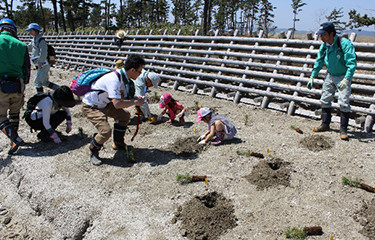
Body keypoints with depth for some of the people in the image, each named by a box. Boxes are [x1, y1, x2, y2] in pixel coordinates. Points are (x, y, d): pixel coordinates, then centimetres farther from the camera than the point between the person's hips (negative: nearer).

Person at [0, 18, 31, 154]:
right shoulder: (21, 45, 5)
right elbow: (26, 69, 9)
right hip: (17, 86, 3)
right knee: (14, 114, 21)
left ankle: (15, 138, -9)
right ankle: (14, 136, 31)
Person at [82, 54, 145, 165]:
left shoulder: (125, 77, -5)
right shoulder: (114, 79, -34)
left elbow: (121, 97, 9)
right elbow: (117, 104, -40)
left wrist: (135, 98, -8)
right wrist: (135, 102, -26)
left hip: (103, 103, 10)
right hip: (90, 106, -9)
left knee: (125, 115, 13)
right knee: (105, 131, -23)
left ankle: (118, 144, 30)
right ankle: (93, 152, 6)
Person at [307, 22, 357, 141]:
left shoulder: (345, 44, -23)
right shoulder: (324, 46, -4)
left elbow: (352, 63, -25)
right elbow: (319, 62, 10)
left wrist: (346, 79, -35)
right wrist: (312, 77, 8)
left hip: (344, 76, -6)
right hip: (330, 76, 6)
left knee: (344, 102, -10)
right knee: (325, 100, 10)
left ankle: (343, 129, 1)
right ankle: (325, 124, 25)